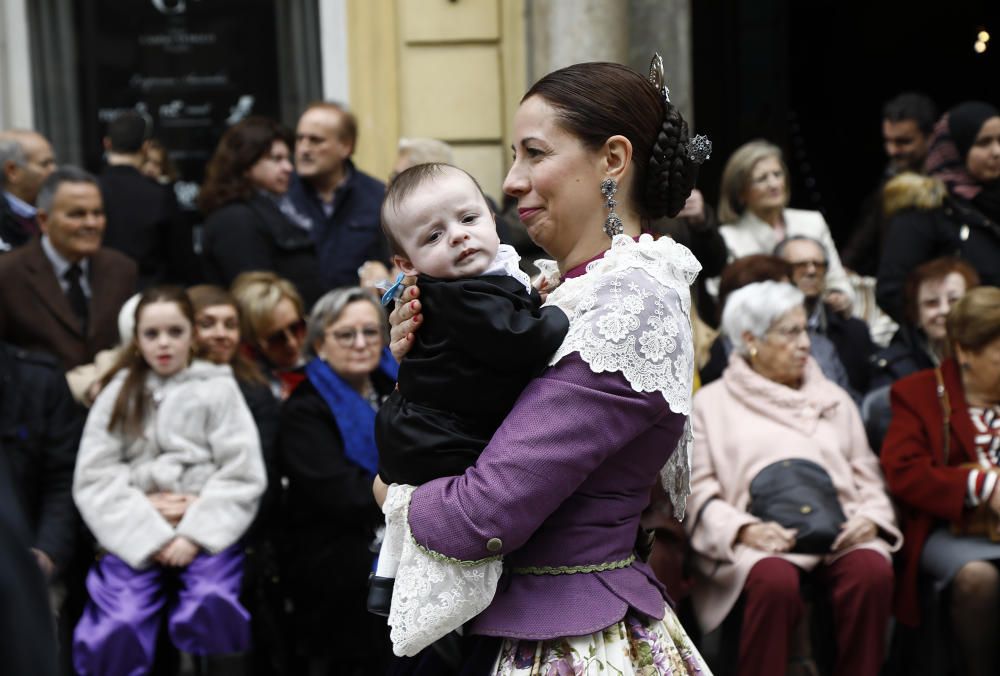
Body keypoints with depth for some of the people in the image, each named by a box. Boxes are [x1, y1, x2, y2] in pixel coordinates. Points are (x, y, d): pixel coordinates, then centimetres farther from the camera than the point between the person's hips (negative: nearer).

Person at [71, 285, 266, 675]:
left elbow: (242, 474, 1)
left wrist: (197, 533, -12)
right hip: (136, 534, 1)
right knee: (119, 627, -26)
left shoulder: (218, 388, 10)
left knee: (212, 605, -32)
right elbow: (93, 480, 4)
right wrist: (149, 533, -9)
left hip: (206, 528, -1)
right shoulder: (118, 394, 15)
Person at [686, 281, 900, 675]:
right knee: (775, 581, -38)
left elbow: (867, 475, 20)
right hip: (758, 538, -3)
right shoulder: (711, 403, 14)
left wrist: (871, 518, -2)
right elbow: (698, 491, 4)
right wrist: (744, 529, -14)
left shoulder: (833, 398, 26)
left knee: (873, 571, -31)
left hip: (838, 531, 3)